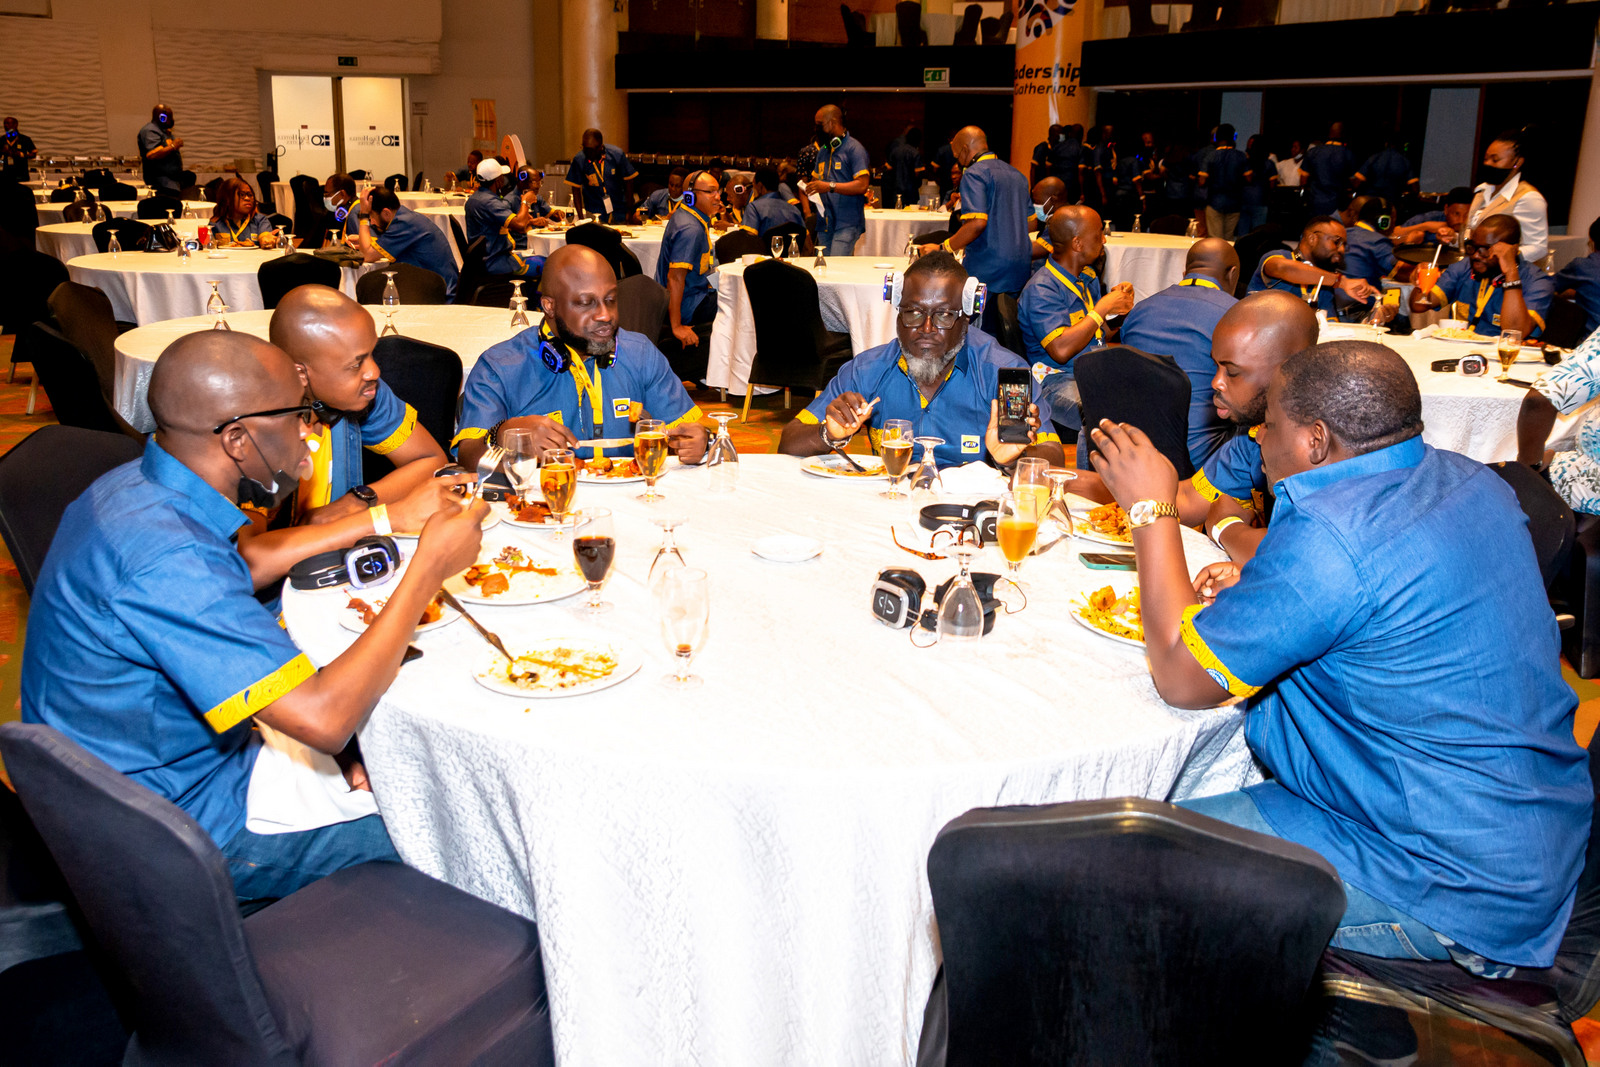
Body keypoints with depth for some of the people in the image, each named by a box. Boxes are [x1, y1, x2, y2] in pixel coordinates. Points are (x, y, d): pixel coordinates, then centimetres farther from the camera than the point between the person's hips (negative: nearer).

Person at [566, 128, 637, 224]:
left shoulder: (616, 154, -11)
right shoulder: (579, 159, -11)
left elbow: (628, 182, -2)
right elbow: (576, 190, -5)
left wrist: (630, 212, -3)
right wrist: (581, 218, -10)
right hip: (594, 214, -1)